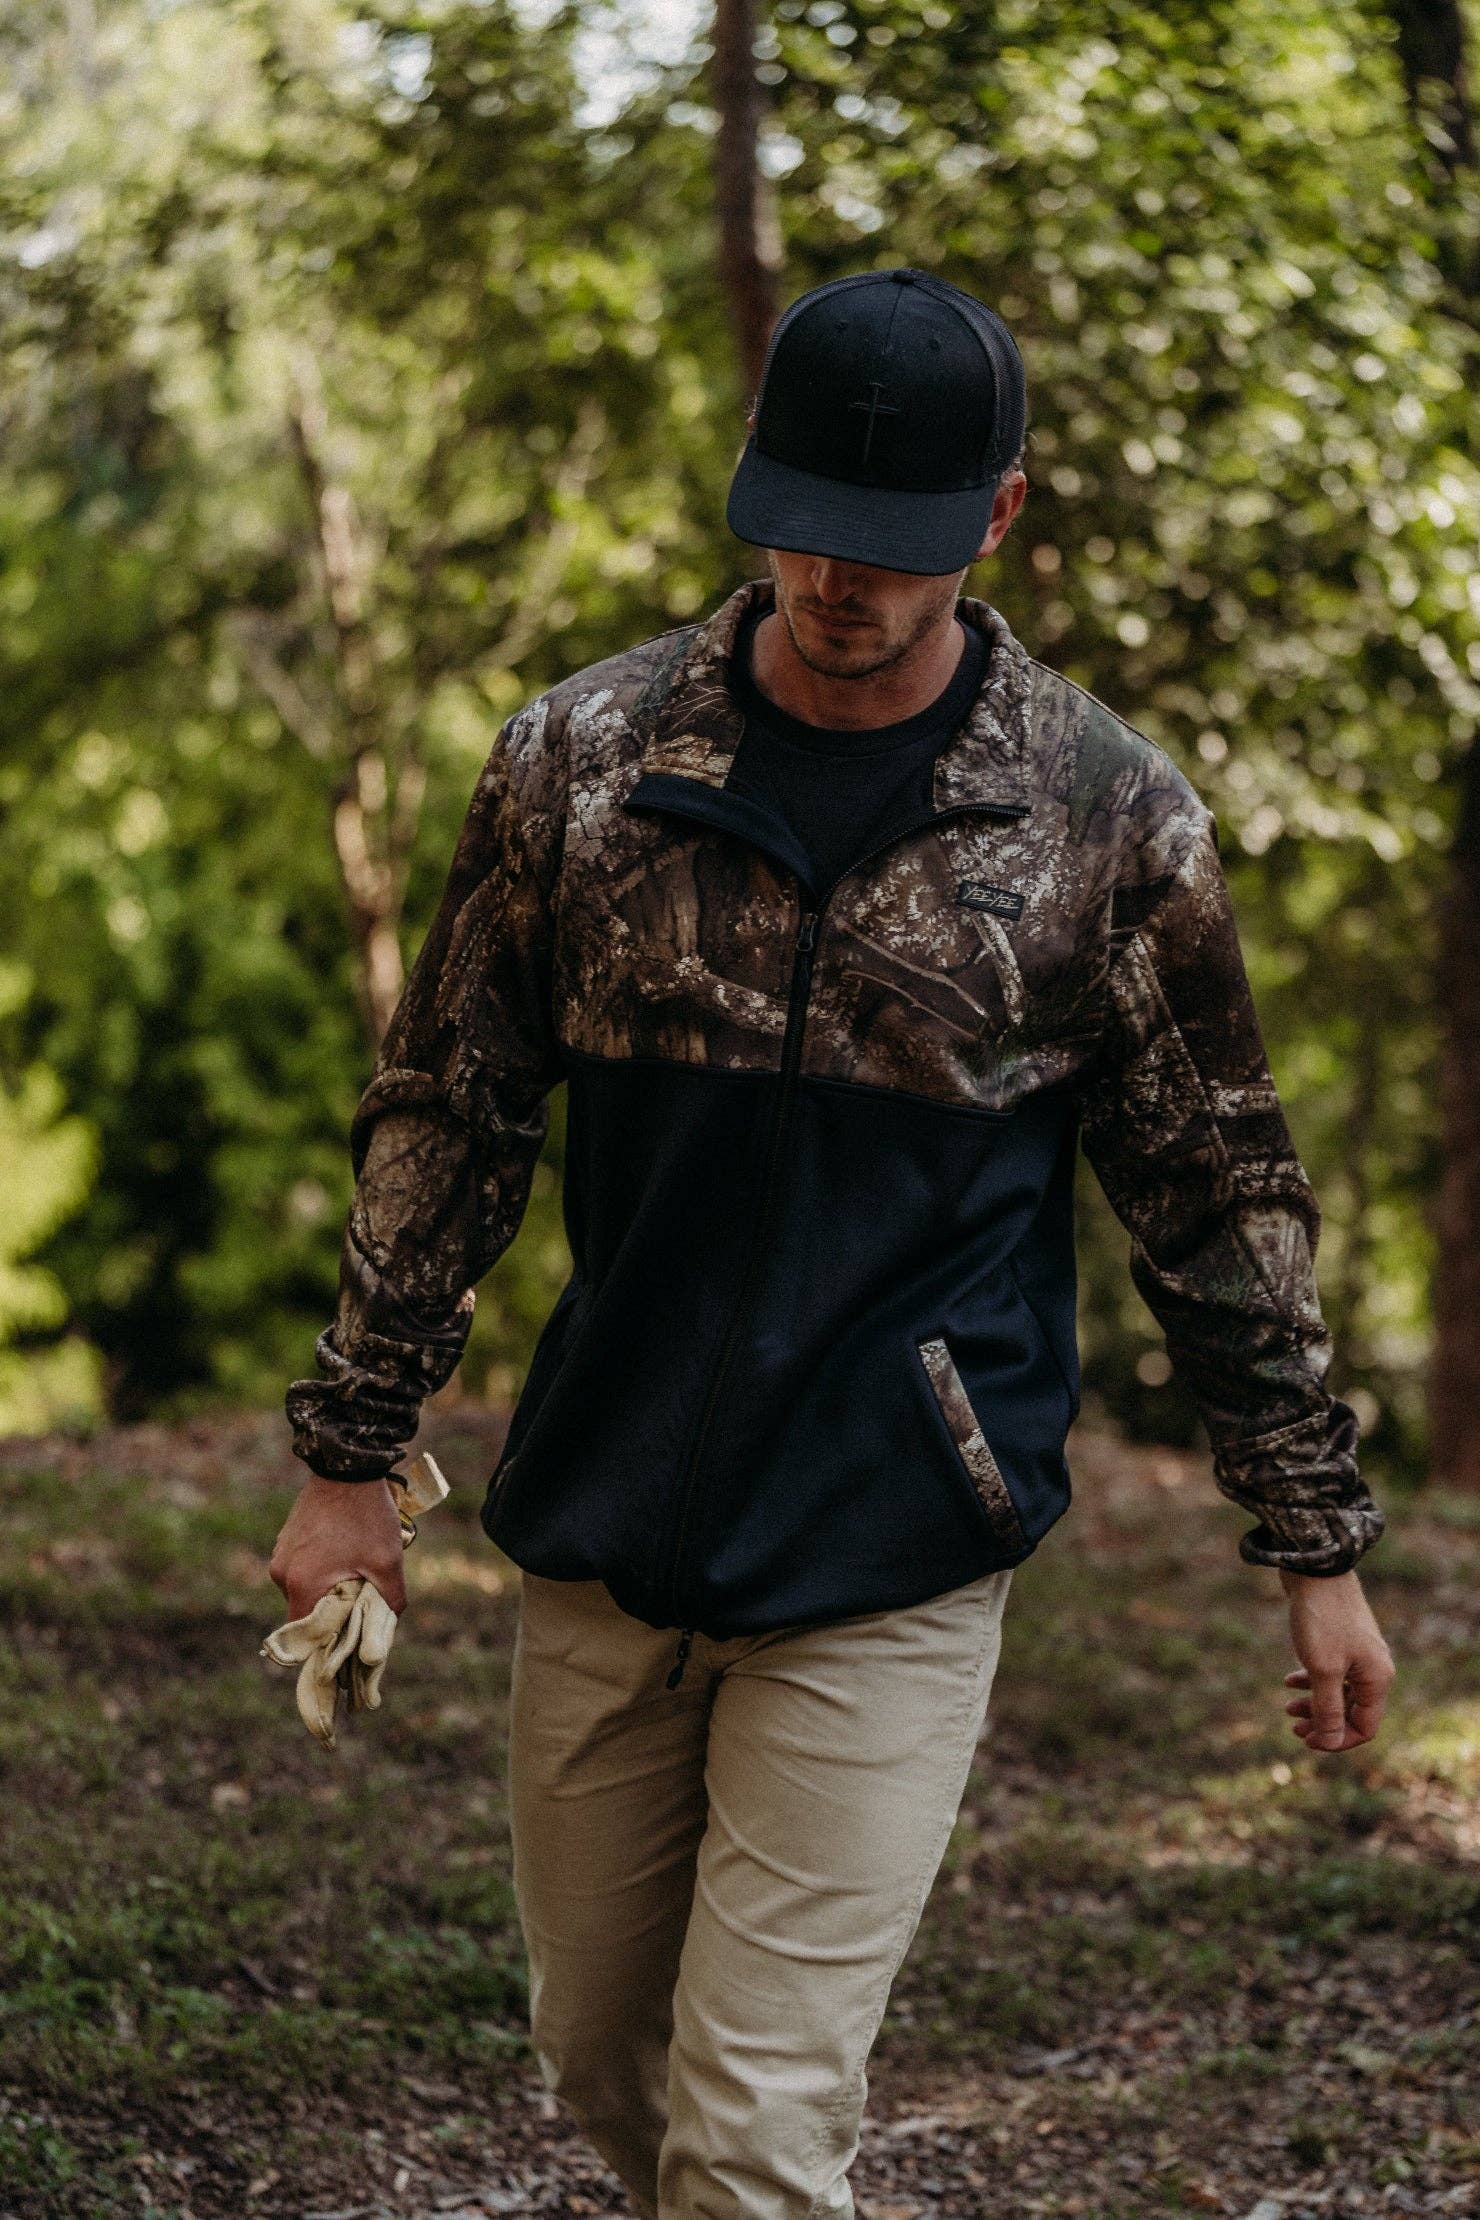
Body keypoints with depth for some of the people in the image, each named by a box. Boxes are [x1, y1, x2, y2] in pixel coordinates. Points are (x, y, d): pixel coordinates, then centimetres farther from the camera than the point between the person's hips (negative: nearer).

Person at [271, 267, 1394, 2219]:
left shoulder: (1111, 819, -5)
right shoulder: (583, 757, -1)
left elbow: (1219, 1194, 3)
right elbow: (448, 1114, 6)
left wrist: (1316, 1542, 6)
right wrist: (352, 1456, 6)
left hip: (894, 1568, -3)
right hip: (601, 1539, 3)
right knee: (598, 2046, 16)